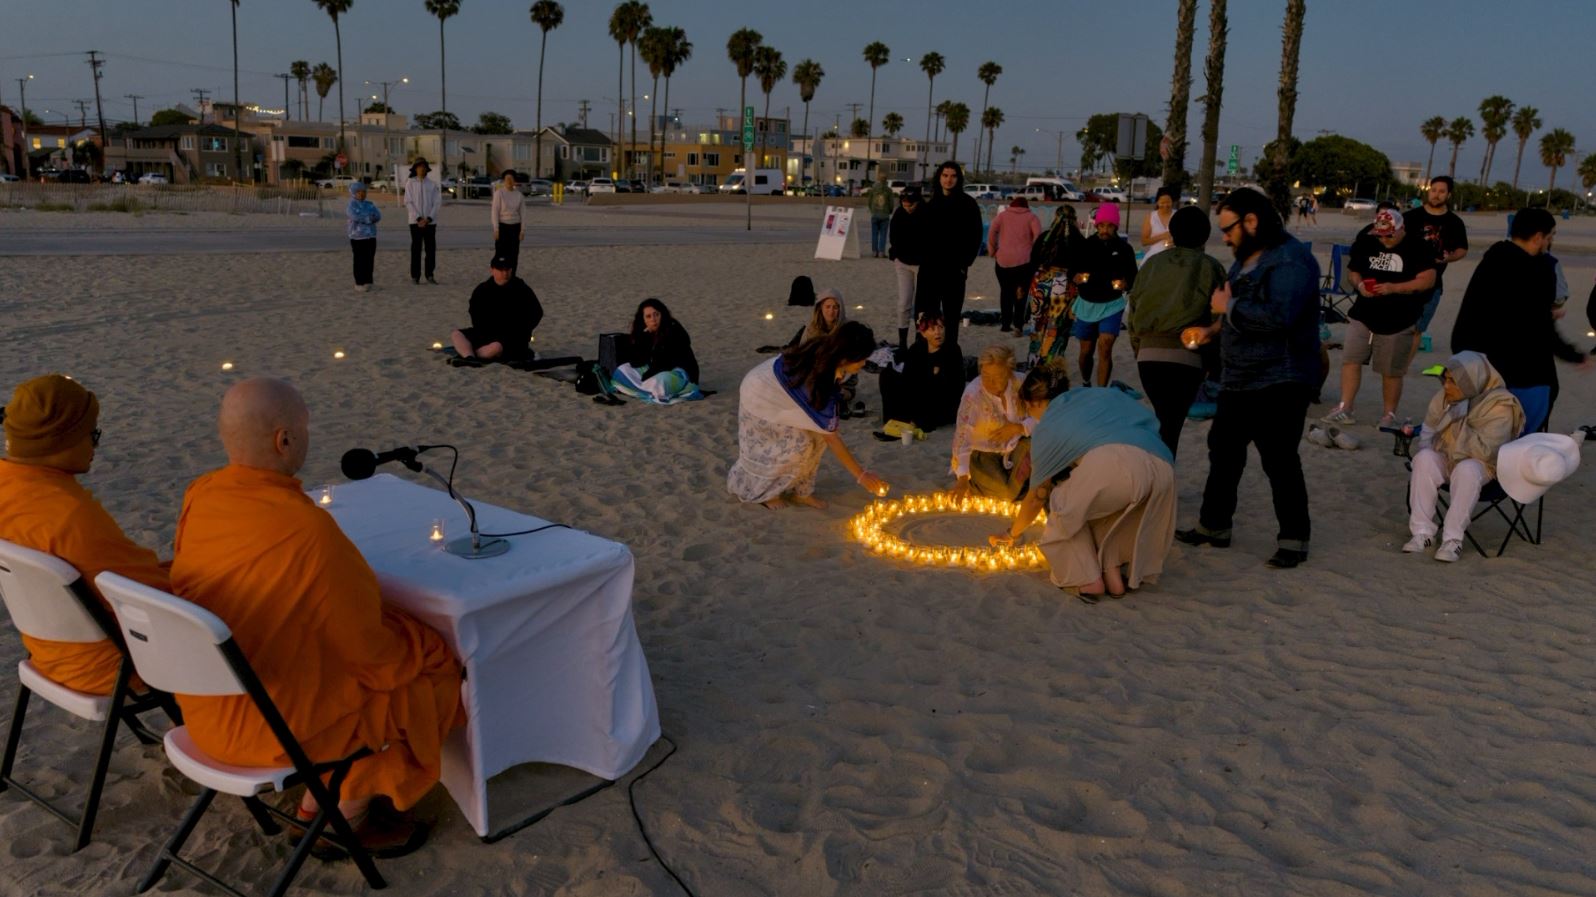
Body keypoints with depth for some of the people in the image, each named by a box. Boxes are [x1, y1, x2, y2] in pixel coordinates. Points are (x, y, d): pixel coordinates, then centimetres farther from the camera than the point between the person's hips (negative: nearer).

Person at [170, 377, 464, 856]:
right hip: (273, 723, -7)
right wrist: (421, 643, 0)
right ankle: (347, 820, 23)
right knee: (435, 666, 11)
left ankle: (318, 802, 27)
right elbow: (369, 651, -20)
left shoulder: (198, 496, -8)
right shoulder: (309, 529, -31)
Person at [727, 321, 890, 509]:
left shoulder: (824, 353, -20)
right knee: (797, 444, -12)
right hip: (759, 398, -7)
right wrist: (861, 475, -28)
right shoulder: (817, 379, -39)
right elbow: (830, 436, -32)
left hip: (776, 392, 8)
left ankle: (799, 491, 7)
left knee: (816, 434, -6)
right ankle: (759, 490, 10)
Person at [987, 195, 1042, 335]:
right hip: (1024, 260, -1)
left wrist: (993, 251, 4)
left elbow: (992, 231, -3)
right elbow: (1038, 235, -7)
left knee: (1006, 291, 14)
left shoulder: (1003, 215, 12)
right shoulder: (1031, 217, 8)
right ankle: (1018, 324, -7)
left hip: (1003, 260, 2)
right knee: (1022, 293, 4)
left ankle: (1006, 324, 16)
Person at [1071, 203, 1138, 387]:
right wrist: (1076, 277, -24)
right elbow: (1071, 271, 0)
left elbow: (1133, 277, -2)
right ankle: (1085, 385, 38)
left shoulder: (1124, 248, -6)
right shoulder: (1085, 245, -5)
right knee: (1086, 351, 13)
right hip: (1086, 304, 2)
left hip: (1112, 305, -2)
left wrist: (1126, 283, -25)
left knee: (1105, 348, -15)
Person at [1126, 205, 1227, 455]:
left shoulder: (1152, 263, 10)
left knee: (1164, 421, 18)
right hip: (1187, 356, -3)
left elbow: (1133, 309, 12)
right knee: (1172, 425, 0)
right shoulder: (1210, 267, 2)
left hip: (1149, 354, 3)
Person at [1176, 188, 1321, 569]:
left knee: (1280, 460, -4)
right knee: (1223, 451, 15)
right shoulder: (1246, 258, 14)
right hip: (1239, 380, 10)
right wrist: (1215, 326, 7)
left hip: (1279, 383, -10)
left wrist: (1229, 306, -19)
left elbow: (1278, 316, -31)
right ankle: (1213, 526, 28)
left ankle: (1294, 539, 9)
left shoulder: (1291, 260, -17)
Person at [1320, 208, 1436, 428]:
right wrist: (1359, 284, -7)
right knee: (1350, 360, -6)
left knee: (1391, 371, 4)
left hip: (1398, 321, -3)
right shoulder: (1366, 244, 7)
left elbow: (1428, 280, -11)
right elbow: (1353, 270, 16)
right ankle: (1344, 409, -1)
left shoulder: (1417, 248, -5)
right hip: (1363, 315, 3)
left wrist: (1394, 288, -22)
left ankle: (1389, 414, 18)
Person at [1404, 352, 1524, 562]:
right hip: (1444, 459, 4)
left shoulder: (1500, 406, -18)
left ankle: (1453, 539, -31)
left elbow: (1485, 451, -25)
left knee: (1466, 470, -38)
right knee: (1424, 459, -29)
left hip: (1481, 465, -4)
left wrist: (1459, 421, -26)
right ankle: (1422, 532, -27)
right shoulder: (1445, 397, -3)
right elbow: (1428, 431, 9)